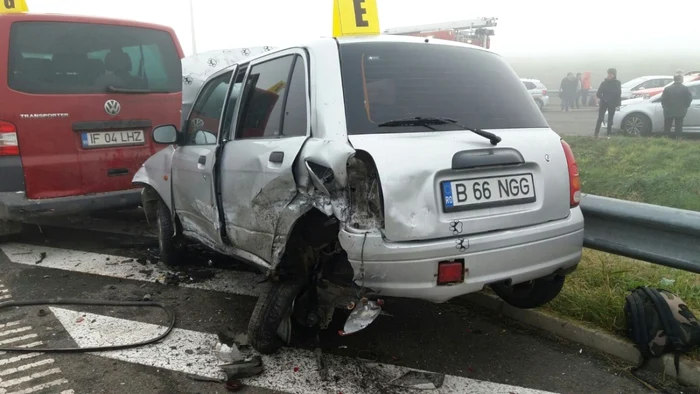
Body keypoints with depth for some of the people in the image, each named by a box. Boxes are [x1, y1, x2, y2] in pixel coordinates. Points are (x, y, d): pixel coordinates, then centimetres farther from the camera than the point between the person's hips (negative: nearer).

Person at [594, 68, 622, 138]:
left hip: (612, 104, 1)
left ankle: (609, 134, 14)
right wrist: (603, 98, -17)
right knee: (600, 119, -6)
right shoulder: (604, 82, -1)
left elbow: (619, 95, 1)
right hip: (603, 103, -1)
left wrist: (617, 104, -6)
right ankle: (596, 134, -6)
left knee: (610, 119, 7)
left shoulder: (617, 83, 0)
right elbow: (598, 94, -3)